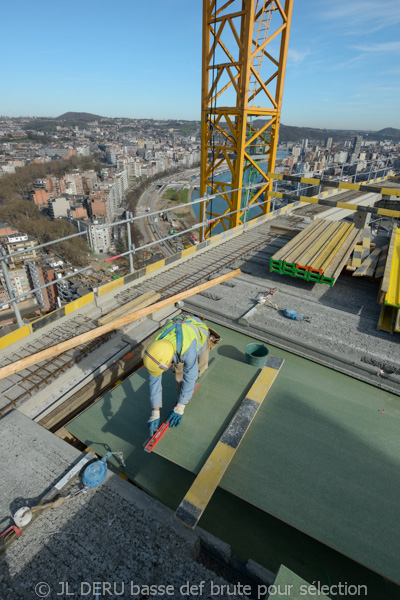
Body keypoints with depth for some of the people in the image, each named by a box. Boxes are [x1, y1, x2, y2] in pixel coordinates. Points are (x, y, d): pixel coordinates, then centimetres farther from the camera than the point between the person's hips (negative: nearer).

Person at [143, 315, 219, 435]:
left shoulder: (187, 350, -51)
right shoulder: (155, 350, -35)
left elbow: (190, 378, -38)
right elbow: (154, 380, -28)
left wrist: (179, 408, -31)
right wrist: (155, 413, -28)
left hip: (198, 332, -3)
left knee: (198, 369, 16)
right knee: (179, 370, -3)